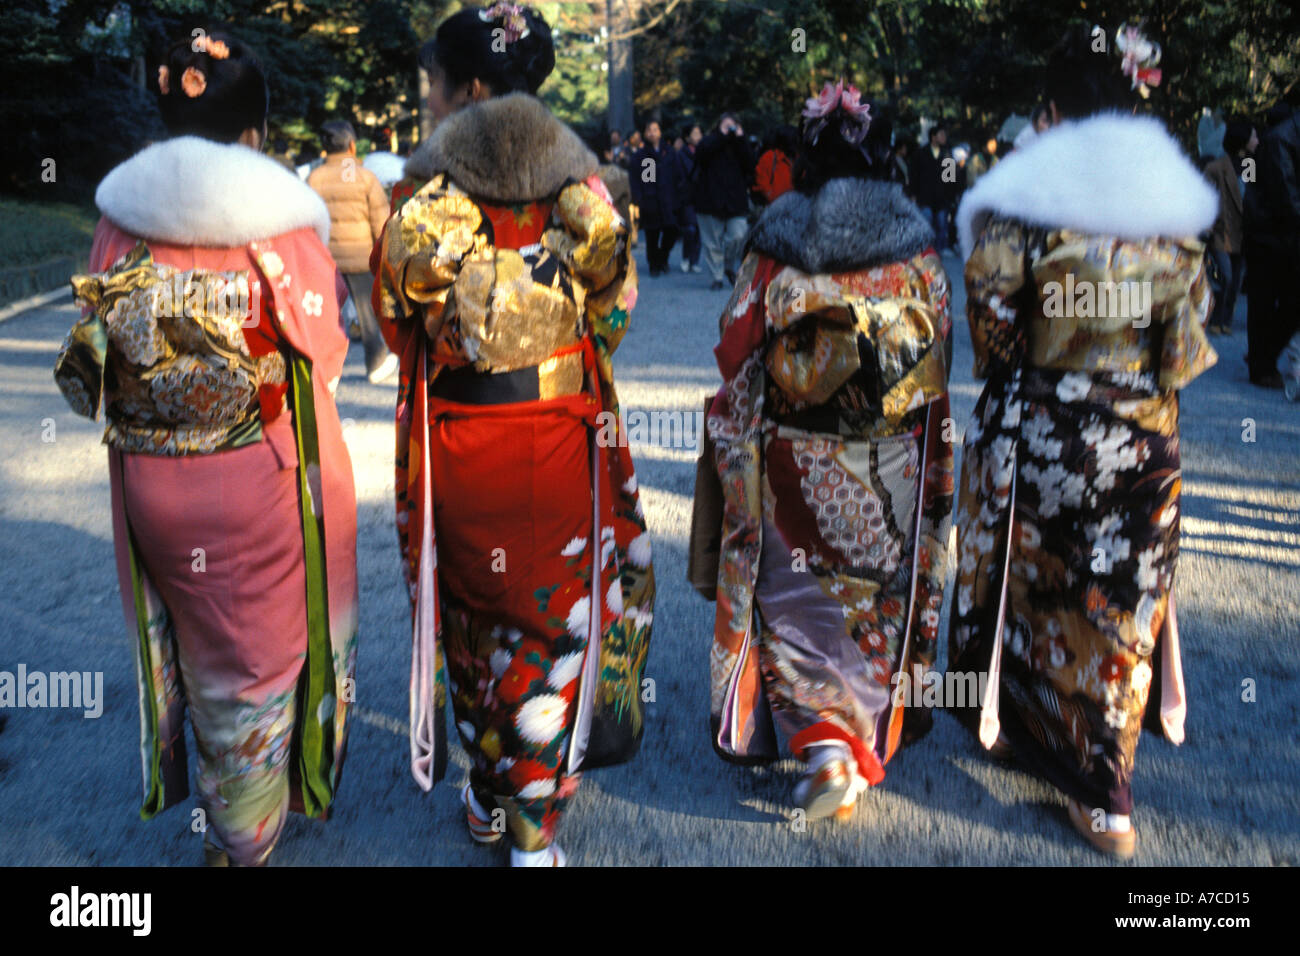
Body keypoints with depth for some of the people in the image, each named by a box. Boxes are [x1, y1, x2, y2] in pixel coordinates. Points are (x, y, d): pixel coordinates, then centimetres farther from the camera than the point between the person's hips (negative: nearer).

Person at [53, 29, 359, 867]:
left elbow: (101, 353, 3)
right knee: (260, 649, 17)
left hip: (146, 478, 3)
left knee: (188, 636, 24)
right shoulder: (281, 224, -15)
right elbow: (325, 350, -6)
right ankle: (243, 839, 35)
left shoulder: (121, 217, -3)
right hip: (258, 482, -3)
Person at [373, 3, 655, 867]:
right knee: (553, 620, 13)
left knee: (473, 616, 18)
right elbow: (612, 320, 4)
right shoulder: (585, 195, -5)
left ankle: (489, 795, 35)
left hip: (460, 445, -1)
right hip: (565, 443, 1)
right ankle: (536, 825, 19)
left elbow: (397, 325, 2)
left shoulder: (427, 209, -11)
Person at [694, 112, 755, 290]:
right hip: (711, 200, -1)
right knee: (713, 242, -1)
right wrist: (722, 135, -9)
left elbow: (750, 165, -3)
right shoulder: (710, 141, 10)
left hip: (735, 201, 2)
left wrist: (740, 139, -6)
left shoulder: (739, 146, 14)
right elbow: (703, 151, -14)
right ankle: (717, 277, 8)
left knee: (739, 235, -13)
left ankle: (729, 267, 12)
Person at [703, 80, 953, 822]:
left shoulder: (776, 245, -7)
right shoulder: (916, 247, -3)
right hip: (894, 470, 2)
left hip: (796, 462, -1)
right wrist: (932, 457, 13)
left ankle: (822, 737, -5)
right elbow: (941, 352, 2)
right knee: (882, 598, 16)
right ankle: (873, 735, 28)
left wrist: (736, 441, 10)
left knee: (798, 596, 9)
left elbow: (739, 355, -4)